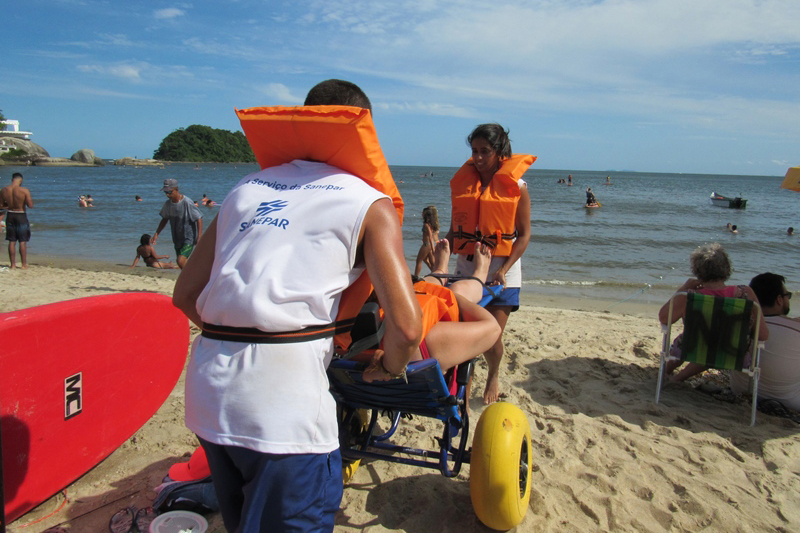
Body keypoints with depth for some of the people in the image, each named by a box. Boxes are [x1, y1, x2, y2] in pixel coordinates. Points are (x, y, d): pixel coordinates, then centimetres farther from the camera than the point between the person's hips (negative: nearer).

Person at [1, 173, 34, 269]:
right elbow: (30, 206, -16)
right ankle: (24, 264, 7)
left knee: (12, 242, 10)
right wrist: (30, 200, 4)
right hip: (21, 216, -4)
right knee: (23, 242, 4)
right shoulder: (24, 191, -16)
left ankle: (13, 265, 14)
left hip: (10, 216, 4)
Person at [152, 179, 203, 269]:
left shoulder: (187, 202, -19)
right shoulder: (168, 204, 1)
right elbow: (165, 219, 17)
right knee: (180, 262, 13)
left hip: (189, 238, -7)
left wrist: (199, 237, -22)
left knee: (181, 261, -20)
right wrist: (156, 234, 11)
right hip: (177, 239, 7)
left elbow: (199, 219, -16)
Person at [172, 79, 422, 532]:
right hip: (283, 398, -6)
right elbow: (406, 327, -9)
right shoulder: (371, 203, 2)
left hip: (206, 389, 7)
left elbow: (185, 295, 17)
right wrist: (387, 368, 11)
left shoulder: (247, 188, 17)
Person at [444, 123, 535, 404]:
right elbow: (455, 228, 12)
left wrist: (504, 270, -15)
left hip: (501, 269, -3)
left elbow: (524, 234, -4)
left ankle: (493, 378, 32)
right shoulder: (462, 181, 8)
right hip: (466, 267, 3)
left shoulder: (515, 186, -3)